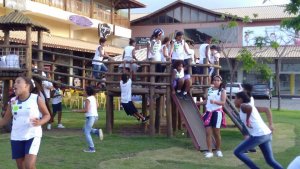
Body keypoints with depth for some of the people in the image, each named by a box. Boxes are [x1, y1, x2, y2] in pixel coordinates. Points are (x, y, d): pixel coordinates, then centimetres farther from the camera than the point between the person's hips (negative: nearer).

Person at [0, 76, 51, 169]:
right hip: (16, 137, 4)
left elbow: (47, 115, 0)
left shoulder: (36, 99, -7)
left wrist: (40, 122, -19)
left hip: (33, 136, -4)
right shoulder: (12, 101, 4)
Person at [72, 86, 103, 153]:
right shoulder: (93, 97, 9)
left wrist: (76, 110, -15)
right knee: (85, 129, 24)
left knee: (87, 132, 0)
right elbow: (97, 106, 20)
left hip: (90, 117, -9)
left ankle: (91, 148, -1)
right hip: (95, 115, 9)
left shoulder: (88, 99, -17)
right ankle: (97, 131, 3)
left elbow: (86, 110, -22)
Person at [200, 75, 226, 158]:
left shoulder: (222, 90, -4)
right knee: (208, 132, -2)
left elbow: (223, 102, -15)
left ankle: (218, 150, 20)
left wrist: (215, 101, -30)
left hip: (217, 112, -4)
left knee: (216, 132, 3)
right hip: (208, 112, 4)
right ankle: (209, 151, 1)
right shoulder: (209, 89, 11)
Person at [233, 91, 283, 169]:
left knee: (237, 152, 3)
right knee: (270, 161, 14)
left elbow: (249, 107, -29)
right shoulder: (249, 106, 21)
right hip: (266, 134, 9)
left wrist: (247, 119, -16)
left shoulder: (243, 106, -4)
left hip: (258, 135, -9)